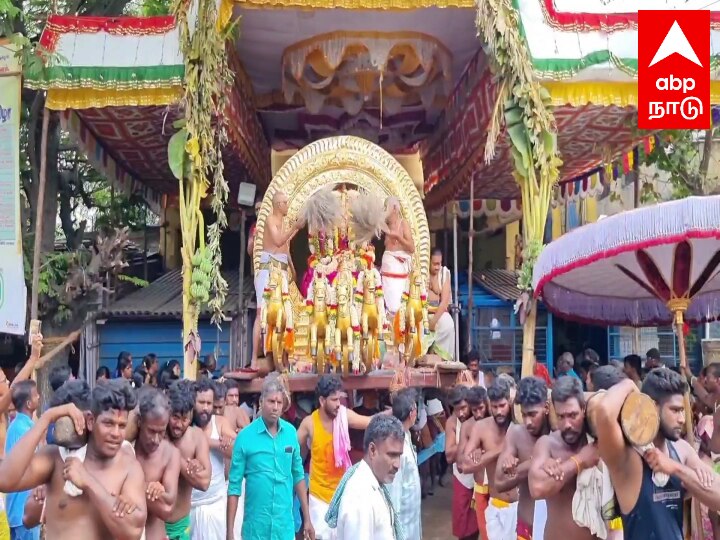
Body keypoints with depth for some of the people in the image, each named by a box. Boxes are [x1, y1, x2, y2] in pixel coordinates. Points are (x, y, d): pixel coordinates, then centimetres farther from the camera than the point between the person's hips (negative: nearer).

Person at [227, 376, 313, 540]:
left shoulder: (291, 432, 0)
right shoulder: (245, 437, -10)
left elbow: (298, 476, 9)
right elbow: (234, 486, -6)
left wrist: (307, 518, 10)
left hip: (285, 525, 2)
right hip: (255, 525, -2)